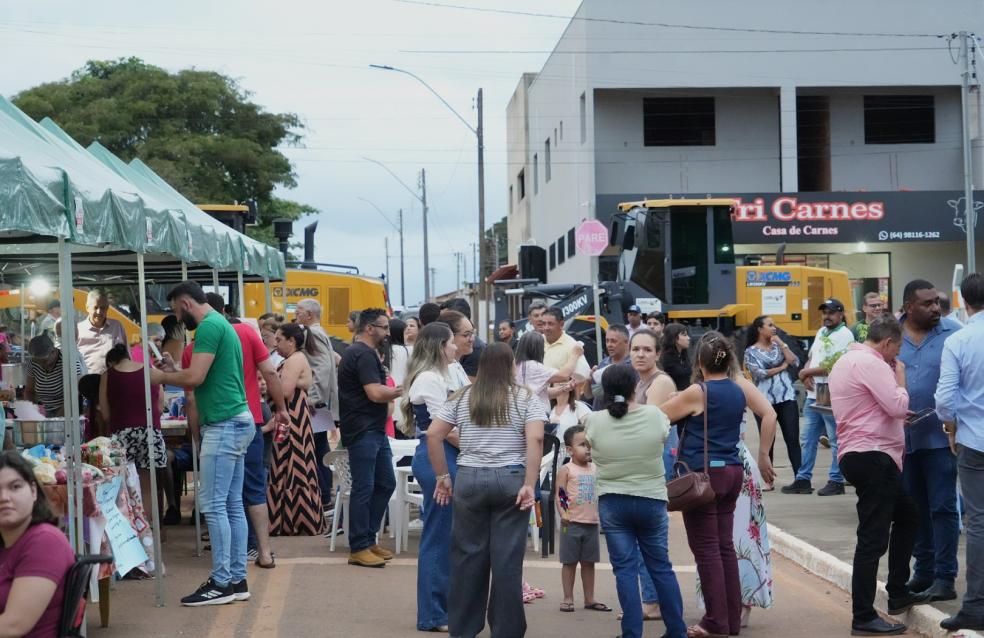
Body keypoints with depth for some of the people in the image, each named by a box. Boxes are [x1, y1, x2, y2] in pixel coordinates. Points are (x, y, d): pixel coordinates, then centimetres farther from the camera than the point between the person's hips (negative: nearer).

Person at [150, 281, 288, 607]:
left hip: (224, 425, -10)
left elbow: (195, 378, -20)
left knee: (213, 505, -8)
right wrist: (174, 371, 14)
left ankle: (222, 583, -6)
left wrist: (163, 377, -4)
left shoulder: (209, 326, -13)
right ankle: (237, 579, 12)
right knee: (232, 504, 10)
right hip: (236, 422, 10)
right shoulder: (221, 324, 19)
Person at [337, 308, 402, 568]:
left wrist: (391, 391, 7)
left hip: (374, 430, 11)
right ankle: (359, 548, -1)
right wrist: (400, 391, -7)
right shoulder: (363, 354, -15)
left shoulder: (362, 352, 20)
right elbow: (376, 393, -22)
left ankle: (368, 539, 20)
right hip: (362, 431, -11)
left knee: (385, 484, 13)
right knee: (364, 488, -6)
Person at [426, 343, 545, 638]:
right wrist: (529, 485, -13)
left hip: (469, 480, 2)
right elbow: (535, 440, -12)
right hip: (510, 480, -2)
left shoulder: (460, 398, 7)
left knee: (468, 555, 9)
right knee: (507, 558, 2)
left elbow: (433, 435, 1)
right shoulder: (526, 399, 1)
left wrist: (442, 476, 7)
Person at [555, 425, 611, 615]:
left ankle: (589, 599, 20)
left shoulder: (595, 469, 9)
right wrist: (563, 513, -24)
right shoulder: (566, 470, -6)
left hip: (592, 523, 5)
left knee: (589, 562, 12)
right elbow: (559, 494, -10)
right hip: (573, 523, -5)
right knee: (569, 562, 4)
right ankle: (568, 599, 11)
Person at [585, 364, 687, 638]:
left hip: (612, 502, -1)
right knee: (661, 567, 12)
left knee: (625, 569, 3)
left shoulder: (594, 421, -12)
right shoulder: (655, 416, -10)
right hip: (652, 501, 1)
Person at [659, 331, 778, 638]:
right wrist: (763, 457, 8)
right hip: (732, 473, 6)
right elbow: (769, 415, 1)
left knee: (706, 549, 0)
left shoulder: (697, 392, -12)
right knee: (725, 546, 12)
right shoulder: (740, 386, 3)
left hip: (703, 475, -6)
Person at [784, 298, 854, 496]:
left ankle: (836, 481, 4)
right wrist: (806, 375, -1)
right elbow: (810, 358, 21)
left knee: (836, 441, -2)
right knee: (807, 440, 11)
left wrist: (807, 372, -7)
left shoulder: (845, 335, -9)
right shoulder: (821, 332, 18)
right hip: (813, 395, 9)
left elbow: (834, 366, -16)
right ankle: (803, 480, 17)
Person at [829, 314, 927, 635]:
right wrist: (900, 377, -4)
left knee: (907, 516, 23)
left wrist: (899, 414, 27)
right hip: (873, 457, -11)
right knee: (873, 538, -9)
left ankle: (898, 594, 28)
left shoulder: (846, 361, 18)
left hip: (859, 454, 11)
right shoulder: (871, 363, -15)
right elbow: (898, 405, -20)